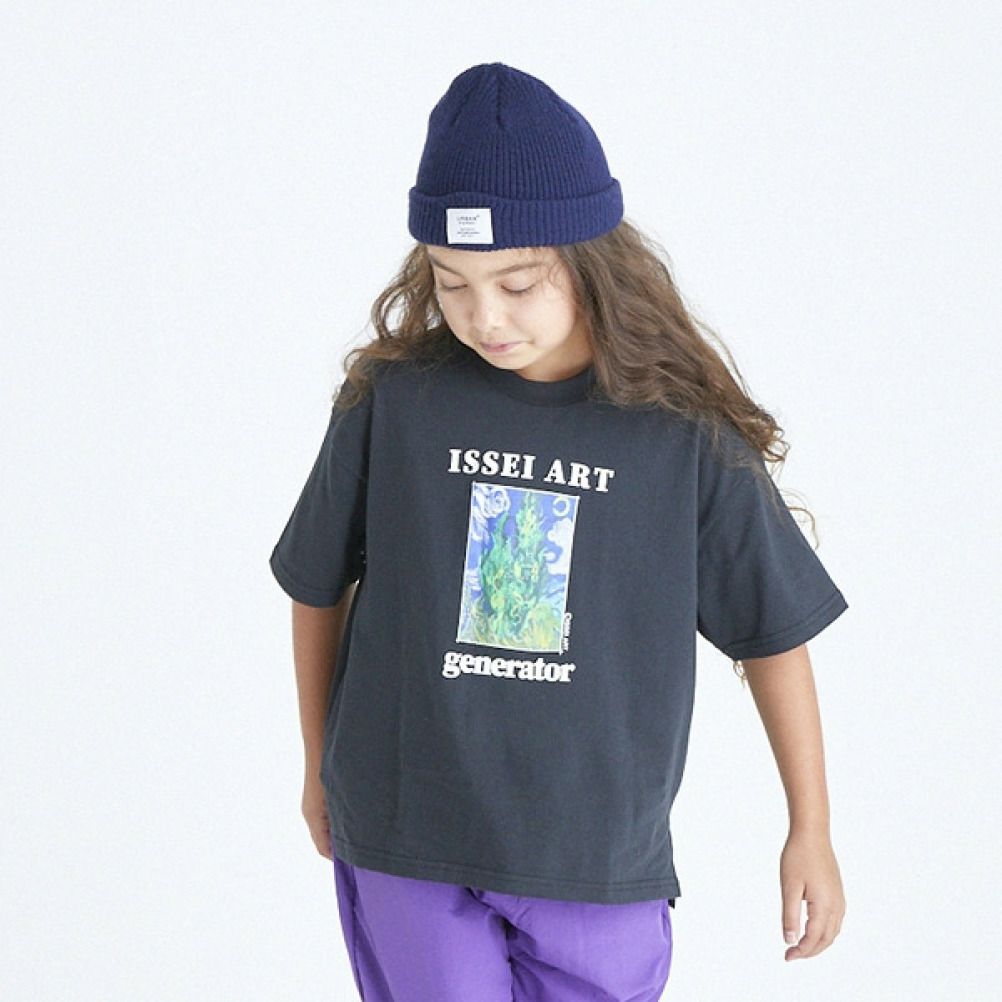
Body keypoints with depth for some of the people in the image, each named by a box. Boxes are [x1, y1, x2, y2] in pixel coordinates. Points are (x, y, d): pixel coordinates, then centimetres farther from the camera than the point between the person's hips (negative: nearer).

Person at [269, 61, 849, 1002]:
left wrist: (810, 831, 8)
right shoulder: (391, 402, -7)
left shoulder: (687, 435, -9)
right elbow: (318, 589, 8)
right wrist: (320, 766, 17)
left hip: (600, 861, 0)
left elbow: (773, 631, 2)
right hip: (406, 849, 0)